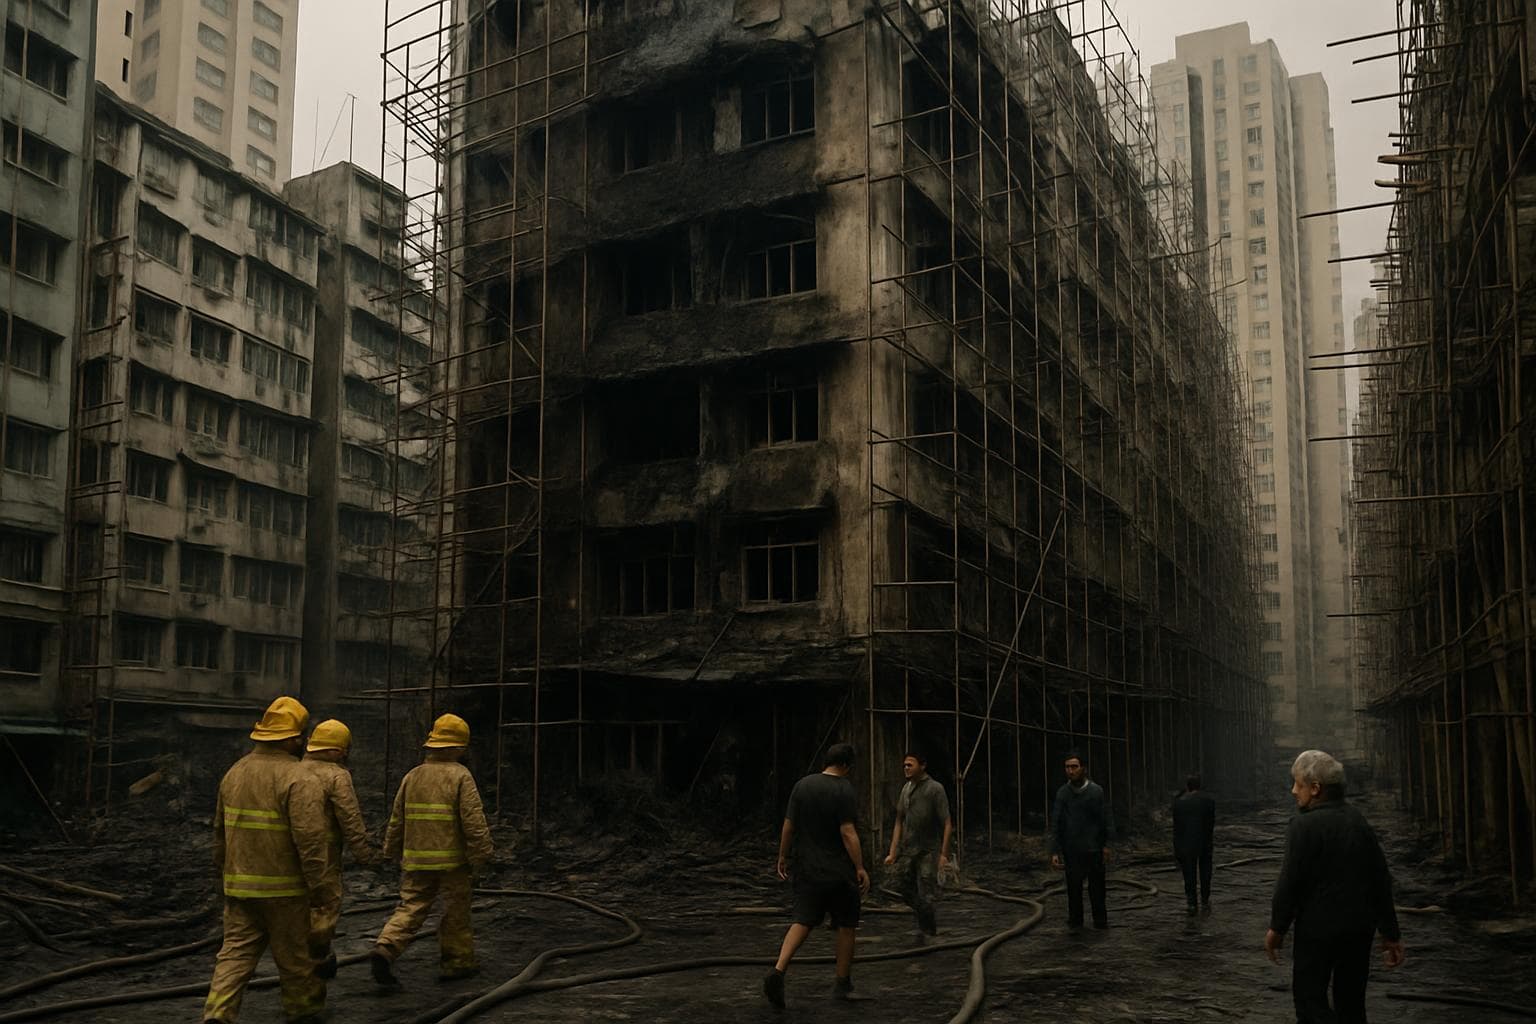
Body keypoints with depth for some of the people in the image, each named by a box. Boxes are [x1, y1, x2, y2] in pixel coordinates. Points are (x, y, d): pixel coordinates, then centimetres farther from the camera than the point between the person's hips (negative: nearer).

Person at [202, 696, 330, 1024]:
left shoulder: (235, 772, 8)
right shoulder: (299, 780, -16)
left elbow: (220, 829, 17)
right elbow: (309, 840, -21)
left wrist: (224, 869, 27)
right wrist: (319, 888, -13)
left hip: (238, 885, 5)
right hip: (283, 887, -5)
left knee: (236, 951, 6)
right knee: (293, 954, 11)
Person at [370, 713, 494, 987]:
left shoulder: (412, 776, 8)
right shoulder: (460, 776, -9)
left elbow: (396, 819, 13)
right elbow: (474, 820, -15)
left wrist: (392, 852, 22)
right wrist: (481, 855, -8)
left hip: (415, 860, 4)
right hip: (452, 861, -4)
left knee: (410, 908, 6)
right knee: (455, 913, 9)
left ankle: (385, 948, -15)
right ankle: (456, 962, 18)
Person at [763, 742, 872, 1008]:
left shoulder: (802, 785, 4)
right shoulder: (844, 789, -12)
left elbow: (788, 826, 6)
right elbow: (847, 832, -18)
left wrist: (783, 856, 16)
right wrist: (860, 868, -17)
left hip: (807, 869, 5)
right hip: (839, 871, -5)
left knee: (803, 921, 5)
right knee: (846, 925, 10)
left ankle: (778, 971, -15)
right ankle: (843, 984, 16)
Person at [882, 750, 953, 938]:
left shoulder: (935, 789, -11)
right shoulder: (906, 789, 7)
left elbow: (947, 824, -12)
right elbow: (899, 822, 10)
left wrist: (944, 854, -18)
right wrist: (893, 852, 5)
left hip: (927, 851, -6)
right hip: (906, 849, 6)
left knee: (925, 895, -5)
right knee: (903, 887, 7)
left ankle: (929, 930, 16)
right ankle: (929, 921, 29)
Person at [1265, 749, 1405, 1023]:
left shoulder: (1304, 826, -16)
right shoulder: (1359, 821, 7)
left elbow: (1289, 882, -16)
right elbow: (1382, 880, 10)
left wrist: (1277, 929, -4)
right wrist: (1391, 934, 15)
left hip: (1318, 931, -7)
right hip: (1360, 929, 7)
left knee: (1310, 1001, 1)